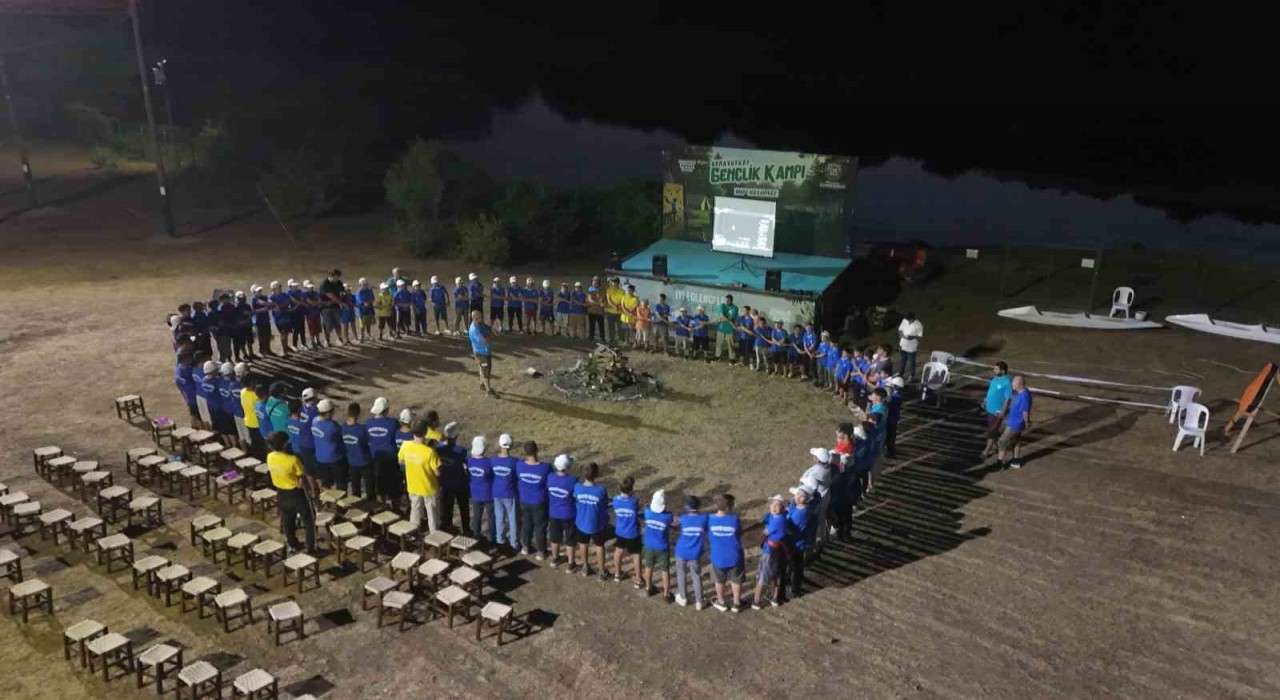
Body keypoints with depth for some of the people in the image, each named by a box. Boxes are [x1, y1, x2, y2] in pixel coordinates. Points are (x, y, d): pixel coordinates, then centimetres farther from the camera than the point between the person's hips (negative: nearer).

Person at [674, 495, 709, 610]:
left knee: (681, 573, 21)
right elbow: (708, 530, 1)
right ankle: (698, 602, 22)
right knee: (696, 576, 17)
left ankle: (682, 599, 31)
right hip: (695, 553, 1)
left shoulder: (683, 518, -15)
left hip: (682, 552, -1)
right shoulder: (704, 518, -12)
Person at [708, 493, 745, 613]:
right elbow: (740, 533, -5)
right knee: (736, 580, 20)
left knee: (719, 581, 23)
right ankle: (736, 603, 33)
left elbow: (708, 536, -2)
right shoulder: (735, 519, -21)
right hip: (734, 556, -1)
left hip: (718, 556, 1)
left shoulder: (710, 519, -16)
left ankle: (721, 603, 38)